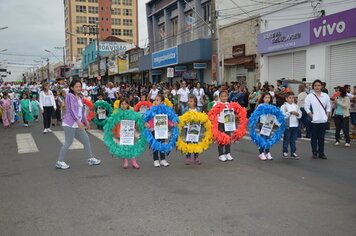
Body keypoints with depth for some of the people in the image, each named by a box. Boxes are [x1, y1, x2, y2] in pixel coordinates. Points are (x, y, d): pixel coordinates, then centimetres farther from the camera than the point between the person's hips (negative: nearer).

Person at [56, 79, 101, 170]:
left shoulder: (80, 97, 15)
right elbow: (72, 110, -18)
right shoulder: (70, 96, -10)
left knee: (86, 139, 11)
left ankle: (91, 159, 21)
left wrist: (86, 121, 21)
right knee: (68, 143, -5)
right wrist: (78, 121, -24)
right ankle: (59, 162, 5)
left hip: (78, 124, 9)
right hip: (70, 123, -9)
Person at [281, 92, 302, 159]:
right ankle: (285, 152, 11)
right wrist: (290, 113, -17)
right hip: (287, 125, -5)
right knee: (286, 139, 2)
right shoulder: (284, 106, -3)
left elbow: (300, 115, 12)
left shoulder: (296, 106, 13)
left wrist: (297, 114, -9)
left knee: (294, 140, 8)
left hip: (295, 125, 5)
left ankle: (293, 152, 14)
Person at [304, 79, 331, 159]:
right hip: (314, 120, -3)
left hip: (323, 120, 3)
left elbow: (328, 107, 12)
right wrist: (312, 116, -10)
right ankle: (314, 153, 12)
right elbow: (306, 107, -4)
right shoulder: (310, 96, -3)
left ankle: (321, 153, 16)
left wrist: (327, 116, 1)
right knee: (314, 137, 4)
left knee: (322, 137, 8)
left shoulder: (325, 96, 7)